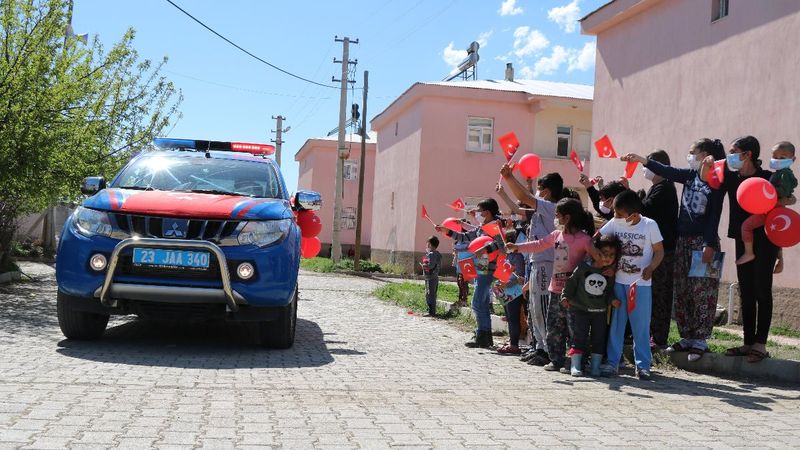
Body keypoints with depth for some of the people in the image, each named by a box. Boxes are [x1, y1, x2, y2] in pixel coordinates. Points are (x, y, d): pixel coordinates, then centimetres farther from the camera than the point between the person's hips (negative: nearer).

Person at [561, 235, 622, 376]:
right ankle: (576, 366, 3)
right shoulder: (583, 267, -7)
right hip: (580, 309, -3)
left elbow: (610, 290, 6)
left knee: (599, 338, 5)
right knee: (579, 337, -3)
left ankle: (596, 367, 14)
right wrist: (565, 296, -9)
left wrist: (612, 300, -13)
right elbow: (571, 282, -1)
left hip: (600, 311, 3)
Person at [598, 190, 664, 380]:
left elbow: (659, 251, -1)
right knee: (615, 323, 7)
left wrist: (650, 268, -19)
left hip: (641, 284, -2)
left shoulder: (650, 225, -6)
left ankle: (643, 365, 11)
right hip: (617, 281, 3)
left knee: (641, 325, 2)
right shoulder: (614, 224, 0)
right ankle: (612, 362, 15)